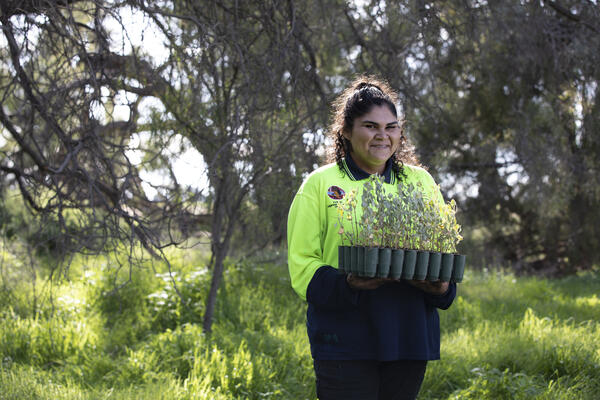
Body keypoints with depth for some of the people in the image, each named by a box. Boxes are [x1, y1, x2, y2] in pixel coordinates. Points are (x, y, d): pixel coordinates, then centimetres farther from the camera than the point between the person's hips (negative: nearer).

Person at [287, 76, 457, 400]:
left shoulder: (420, 182, 13)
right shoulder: (319, 185, 3)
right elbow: (302, 264, -1)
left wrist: (441, 286, -7)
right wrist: (345, 284, -21)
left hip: (410, 336, 4)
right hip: (345, 335, -3)